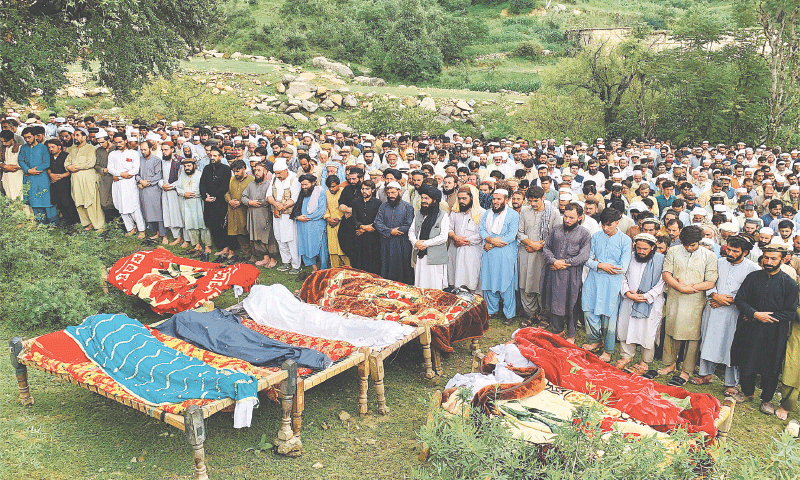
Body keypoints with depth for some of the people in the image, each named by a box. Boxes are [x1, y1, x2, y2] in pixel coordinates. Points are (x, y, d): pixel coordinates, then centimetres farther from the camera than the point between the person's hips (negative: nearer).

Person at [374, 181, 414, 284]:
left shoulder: (407, 206, 0)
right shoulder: (383, 206, 11)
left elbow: (408, 226, -10)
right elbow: (377, 223, 3)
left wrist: (387, 232, -10)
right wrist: (390, 231, -15)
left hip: (402, 244, -3)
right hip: (386, 244, 3)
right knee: (386, 270, 7)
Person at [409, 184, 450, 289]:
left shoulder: (443, 216, -3)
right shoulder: (418, 214, 15)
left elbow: (443, 237, -10)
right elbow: (411, 231, 15)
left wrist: (425, 243, -11)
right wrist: (415, 242, -6)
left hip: (435, 258, -5)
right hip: (419, 256, 5)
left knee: (435, 288, -3)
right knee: (419, 287, 7)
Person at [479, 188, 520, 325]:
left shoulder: (513, 215, -3)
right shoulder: (487, 214, 13)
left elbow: (511, 236, -11)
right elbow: (482, 230, 4)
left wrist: (491, 244, -11)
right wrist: (491, 239, -17)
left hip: (506, 256, -4)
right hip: (489, 254, 5)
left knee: (506, 285, -1)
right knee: (489, 282, 9)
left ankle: (509, 314, 10)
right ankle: (492, 310, 23)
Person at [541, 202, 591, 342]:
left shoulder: (584, 233, -3)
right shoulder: (556, 229, 9)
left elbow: (583, 256, -9)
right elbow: (547, 247, 11)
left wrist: (564, 263, -12)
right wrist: (554, 261, -7)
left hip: (572, 275, -4)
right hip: (554, 273, 4)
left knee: (570, 305, 4)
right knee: (554, 302, 10)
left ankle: (571, 335, 19)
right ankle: (557, 331, 27)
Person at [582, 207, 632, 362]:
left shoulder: (625, 240, -3)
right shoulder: (596, 236, 7)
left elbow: (623, 267, -9)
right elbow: (588, 259, 5)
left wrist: (598, 263, -7)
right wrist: (600, 266, -14)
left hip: (612, 281, -4)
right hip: (594, 279, 4)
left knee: (608, 314, 0)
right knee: (589, 310, 6)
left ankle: (608, 350, 14)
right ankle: (595, 340, 29)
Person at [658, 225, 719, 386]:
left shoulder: (709, 256, -1)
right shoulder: (673, 251, 4)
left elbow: (710, 283, -5)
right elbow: (666, 274, -2)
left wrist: (690, 287, -12)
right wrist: (681, 288, -14)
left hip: (695, 302, -2)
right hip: (674, 299, 3)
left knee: (692, 336, 1)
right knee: (671, 331, 11)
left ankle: (686, 371, 11)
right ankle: (671, 364, 28)